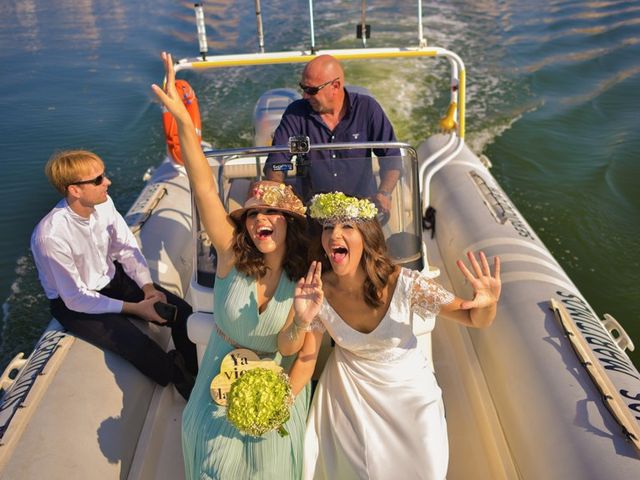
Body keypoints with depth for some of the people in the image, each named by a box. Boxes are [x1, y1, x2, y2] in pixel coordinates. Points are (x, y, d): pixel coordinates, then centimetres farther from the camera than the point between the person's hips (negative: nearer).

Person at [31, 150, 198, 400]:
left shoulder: (104, 203, -15)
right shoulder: (51, 236, -31)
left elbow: (127, 248, -2)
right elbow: (76, 299, -23)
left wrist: (149, 288, -15)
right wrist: (134, 308, -22)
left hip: (112, 279, 6)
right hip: (74, 305, -6)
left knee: (182, 312, -9)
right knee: (141, 348, -22)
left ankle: (195, 373, 12)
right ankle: (188, 389, 5)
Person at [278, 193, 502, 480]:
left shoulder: (403, 284, -29)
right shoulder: (318, 291, -23)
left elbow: (476, 320, -21)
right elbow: (287, 349, -11)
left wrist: (488, 304, -46)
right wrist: (301, 322, -35)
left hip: (409, 391, -1)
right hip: (349, 393, 1)